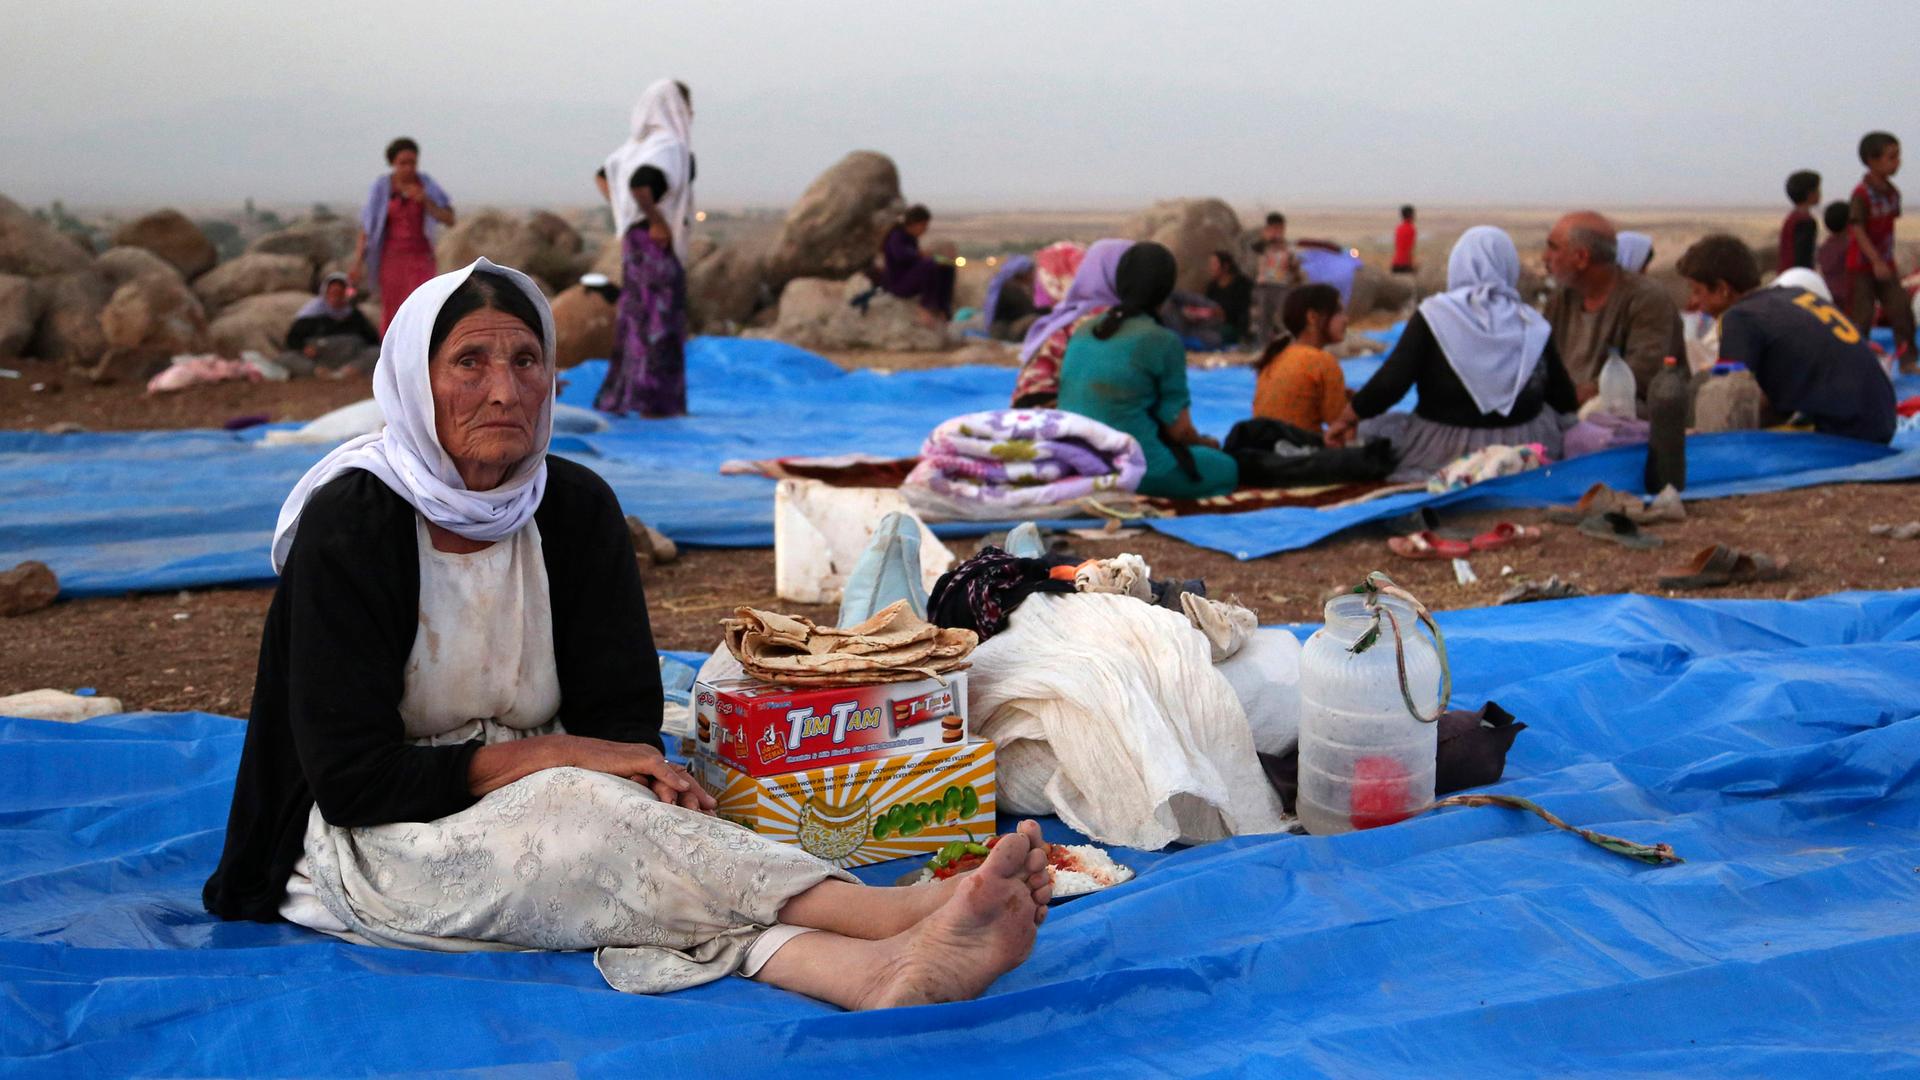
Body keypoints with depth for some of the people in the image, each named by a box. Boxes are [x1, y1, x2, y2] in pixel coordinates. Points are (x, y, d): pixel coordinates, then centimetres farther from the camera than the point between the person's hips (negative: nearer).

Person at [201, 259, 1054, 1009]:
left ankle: (873, 972, -59)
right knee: (586, 814, -34)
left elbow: (619, 715, 2)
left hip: (530, 820, 4)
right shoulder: (349, 525, -13)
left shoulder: (577, 509, 0)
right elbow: (351, 779, -17)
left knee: (636, 856, -32)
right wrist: (548, 756, -21)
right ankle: (898, 911, -48)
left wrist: (643, 774, -22)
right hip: (368, 844, -4)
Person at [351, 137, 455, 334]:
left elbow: (449, 221, -5)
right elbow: (366, 228, -2)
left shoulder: (426, 185, -2)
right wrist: (358, 264, -9)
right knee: (392, 320, 3)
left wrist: (425, 201, -19)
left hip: (421, 258, 0)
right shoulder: (380, 188, -4)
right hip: (391, 259, 0)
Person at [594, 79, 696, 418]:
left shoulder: (641, 142, 12)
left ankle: (620, 396, 17)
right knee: (660, 319, -4)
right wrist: (657, 222, -21)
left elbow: (603, 176, 21)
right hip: (659, 242, -9)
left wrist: (623, 214, 15)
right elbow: (638, 183, -31)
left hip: (636, 238, 9)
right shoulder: (668, 144, -15)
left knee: (637, 319, 13)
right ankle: (654, 402, -3)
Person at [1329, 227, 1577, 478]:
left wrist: (1347, 418, 2)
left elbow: (1390, 382, -12)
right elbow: (1564, 400, 9)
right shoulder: (1532, 325, 2)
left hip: (1443, 450, -3)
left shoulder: (1434, 315, -6)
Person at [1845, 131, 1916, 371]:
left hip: (1885, 264, 6)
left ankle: (1907, 360, 5)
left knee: (1901, 310, -1)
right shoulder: (1861, 194, -18)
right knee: (1863, 315, -2)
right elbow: (1857, 231, -22)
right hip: (1862, 265, -6)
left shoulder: (1892, 192, 5)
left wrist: (1890, 261, 17)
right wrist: (1876, 262, -27)